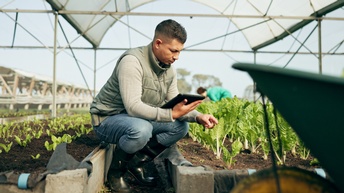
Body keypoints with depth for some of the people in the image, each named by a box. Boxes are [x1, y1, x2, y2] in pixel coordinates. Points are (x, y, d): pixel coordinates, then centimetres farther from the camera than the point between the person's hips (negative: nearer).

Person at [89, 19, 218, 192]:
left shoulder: (169, 70, -1)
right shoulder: (132, 61, -26)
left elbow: (174, 105, -1)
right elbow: (133, 107, -34)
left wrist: (198, 116, -18)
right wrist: (171, 114, -35)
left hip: (138, 119, 8)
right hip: (107, 119, -7)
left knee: (181, 126, -8)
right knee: (141, 129, -38)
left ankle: (136, 162, 1)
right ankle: (116, 170, -8)